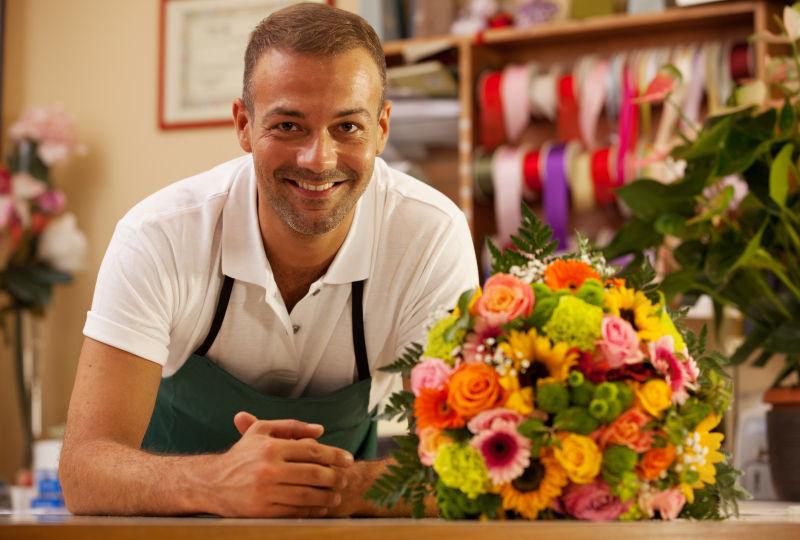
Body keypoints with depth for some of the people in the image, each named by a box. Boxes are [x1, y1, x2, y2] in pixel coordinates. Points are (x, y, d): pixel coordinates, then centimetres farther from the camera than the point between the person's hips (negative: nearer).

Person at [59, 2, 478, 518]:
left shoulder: (435, 238, -19)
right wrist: (217, 482, -45)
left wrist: (337, 487, -41)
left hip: (344, 526, 0)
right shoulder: (157, 238, -20)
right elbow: (85, 470, -25)